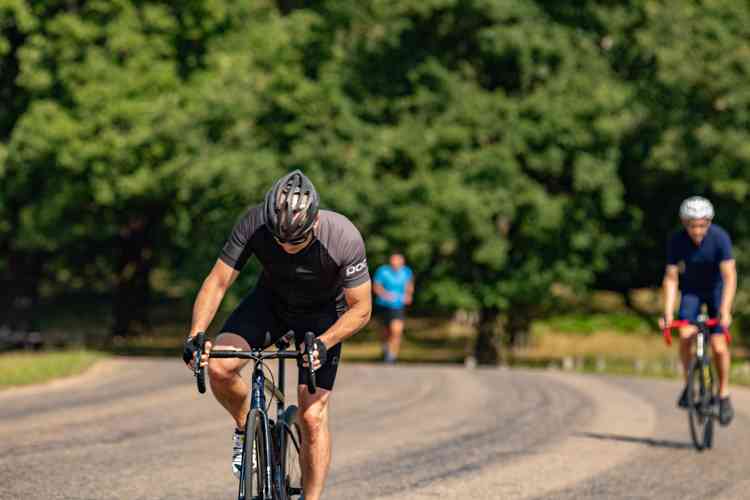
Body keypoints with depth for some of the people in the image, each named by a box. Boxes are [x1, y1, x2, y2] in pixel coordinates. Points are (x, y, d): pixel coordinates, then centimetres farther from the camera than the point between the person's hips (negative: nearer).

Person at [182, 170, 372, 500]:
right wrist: (195, 337, -36)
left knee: (312, 416, -12)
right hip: (271, 301, 2)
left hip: (322, 314, -2)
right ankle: (246, 428, 6)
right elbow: (217, 282, -22)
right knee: (219, 366, -24)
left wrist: (322, 344, -38)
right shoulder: (254, 225, -30)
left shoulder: (343, 238, -34)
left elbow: (361, 308, -23)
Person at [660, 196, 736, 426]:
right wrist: (668, 312, -29)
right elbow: (671, 277, -19)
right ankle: (689, 384, -1)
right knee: (685, 335, -22)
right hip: (691, 290, 1)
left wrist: (725, 311, -41)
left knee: (718, 345, -14)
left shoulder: (720, 238, -27)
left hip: (716, 289, -1)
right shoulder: (677, 241, -22)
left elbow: (730, 277, -31)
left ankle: (723, 394, 6)